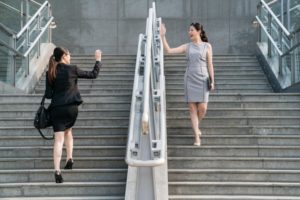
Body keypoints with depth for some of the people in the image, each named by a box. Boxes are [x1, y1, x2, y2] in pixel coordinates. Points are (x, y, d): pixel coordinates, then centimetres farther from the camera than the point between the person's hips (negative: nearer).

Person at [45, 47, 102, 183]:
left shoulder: (50, 73, 2)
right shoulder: (72, 69, -4)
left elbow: (48, 94, 1)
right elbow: (93, 75, 3)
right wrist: (98, 60, 15)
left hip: (57, 108, 0)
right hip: (71, 107, 0)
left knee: (58, 139, -4)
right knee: (68, 130, 28)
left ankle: (57, 171, -15)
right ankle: (69, 159, 24)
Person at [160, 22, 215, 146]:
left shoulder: (207, 46, 3)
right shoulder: (187, 47, 8)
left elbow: (210, 65, 3)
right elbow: (169, 50, 1)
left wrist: (212, 81, -2)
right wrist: (163, 36, -5)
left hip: (203, 80, -1)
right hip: (190, 79, 2)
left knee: (202, 108, -6)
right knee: (192, 108, -1)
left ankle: (196, 127, 26)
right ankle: (197, 137, 4)